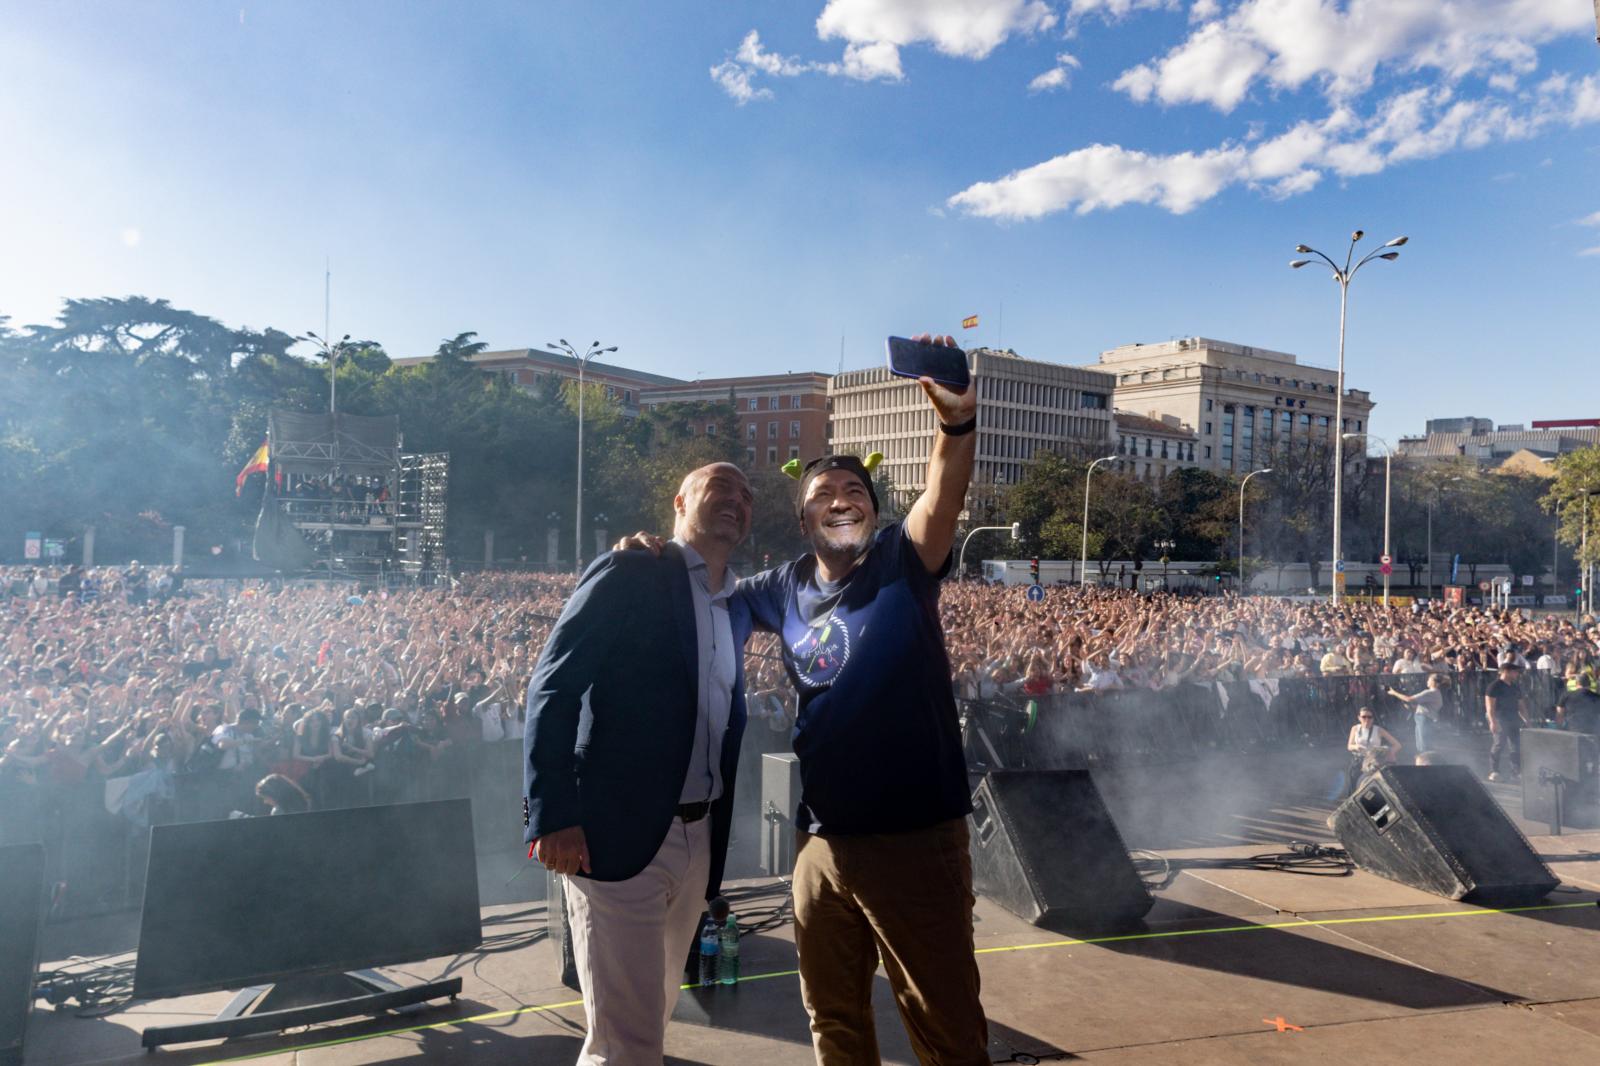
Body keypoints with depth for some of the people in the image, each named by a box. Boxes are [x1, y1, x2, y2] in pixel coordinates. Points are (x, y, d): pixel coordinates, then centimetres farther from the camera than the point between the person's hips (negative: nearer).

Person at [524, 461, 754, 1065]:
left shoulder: (737, 610, 16)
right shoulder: (630, 573, -6)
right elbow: (552, 689, -13)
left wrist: (717, 835, 14)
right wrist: (552, 816, -21)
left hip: (698, 840, 7)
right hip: (618, 834, -7)